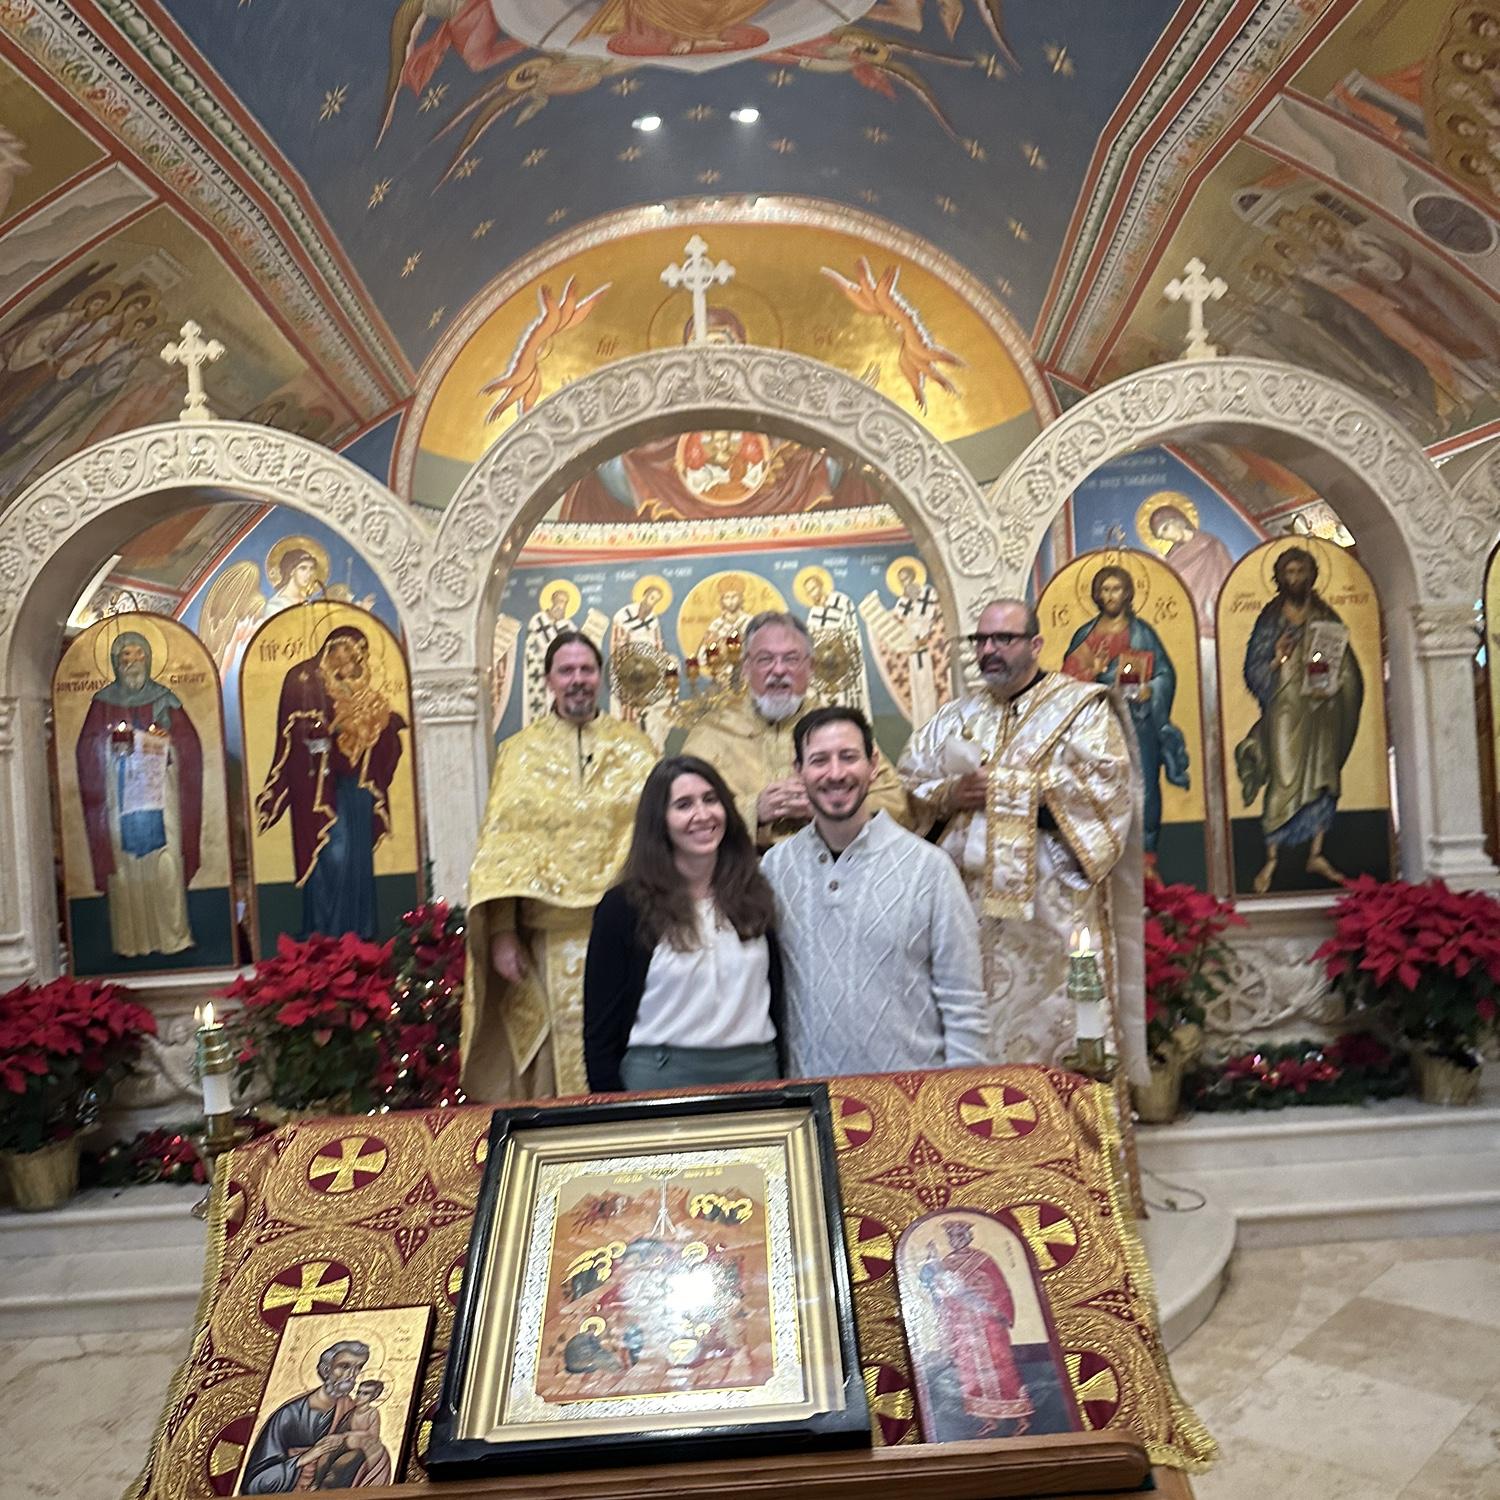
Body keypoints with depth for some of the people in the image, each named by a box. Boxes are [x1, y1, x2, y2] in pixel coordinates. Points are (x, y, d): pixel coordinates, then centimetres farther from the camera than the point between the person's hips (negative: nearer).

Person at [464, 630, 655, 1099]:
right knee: (558, 1061, 2)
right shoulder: (519, 753, 9)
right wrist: (501, 930, -8)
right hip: (548, 936, 0)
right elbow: (500, 846, 3)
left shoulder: (634, 746, 10)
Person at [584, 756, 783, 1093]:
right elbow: (600, 1027, -5)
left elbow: (777, 999, 10)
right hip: (660, 1076, -3)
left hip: (755, 1069, 3)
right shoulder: (624, 907, -6)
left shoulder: (754, 895, 5)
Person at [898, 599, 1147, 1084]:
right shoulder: (955, 717, 17)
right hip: (970, 900, 4)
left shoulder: (1082, 706, 4)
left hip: (1051, 903, -4)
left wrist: (1011, 787, -11)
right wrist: (951, 794, -8)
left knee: (1052, 1023, -3)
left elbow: (1104, 782, -10)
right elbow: (909, 785, 13)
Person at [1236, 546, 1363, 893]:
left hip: (1321, 710, 3)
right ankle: (1272, 858, -4)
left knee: (1321, 777, 3)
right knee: (1284, 779, -8)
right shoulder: (1270, 620, 4)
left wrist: (1331, 685, -9)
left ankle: (1317, 854, 9)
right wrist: (1276, 659, -18)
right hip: (1285, 710, -3)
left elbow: (1347, 667, 10)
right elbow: (1253, 670, 1)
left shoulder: (1326, 618, 11)